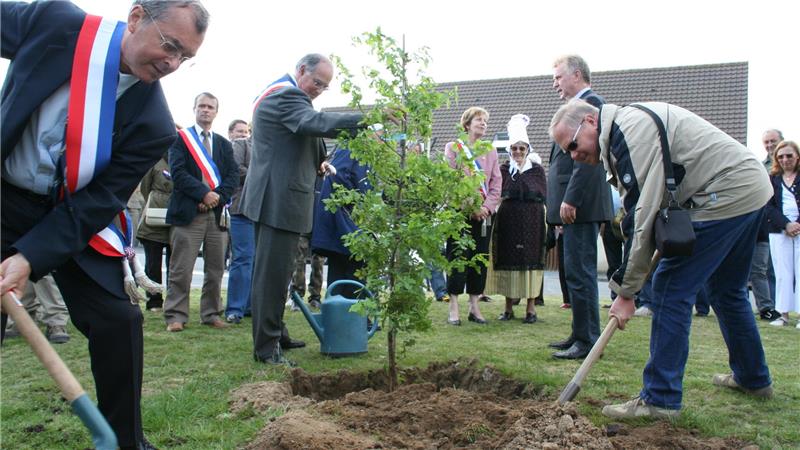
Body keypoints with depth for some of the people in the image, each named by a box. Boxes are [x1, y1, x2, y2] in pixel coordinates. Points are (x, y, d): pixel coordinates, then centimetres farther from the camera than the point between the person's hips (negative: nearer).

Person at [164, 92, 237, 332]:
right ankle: (175, 316, 3)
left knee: (216, 269, 6)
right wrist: (203, 193, -14)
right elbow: (178, 172, -6)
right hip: (188, 212, -4)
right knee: (181, 269, -3)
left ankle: (211, 314, 16)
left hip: (217, 213, 4)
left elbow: (233, 175, 7)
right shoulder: (180, 138, 6)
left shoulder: (224, 144, 18)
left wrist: (218, 196, -9)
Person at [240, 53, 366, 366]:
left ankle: (275, 334, 27)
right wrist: (367, 119, -36)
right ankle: (266, 347, -3)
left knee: (275, 270, 16)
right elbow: (316, 123, -30)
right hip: (280, 200, -11)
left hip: (275, 199, 11)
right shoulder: (285, 94, -13)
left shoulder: (282, 94, 22)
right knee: (273, 272, -8)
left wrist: (318, 163, 16)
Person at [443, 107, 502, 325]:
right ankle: (454, 309, 1)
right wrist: (471, 207, -13)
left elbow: (496, 182, 10)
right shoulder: (453, 148, 2)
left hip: (484, 214, 4)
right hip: (459, 212, -4)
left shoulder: (490, 151, 15)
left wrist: (487, 207, -6)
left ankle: (474, 307, 13)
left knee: (480, 259, 5)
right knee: (457, 258, -5)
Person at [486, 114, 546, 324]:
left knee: (530, 259, -1)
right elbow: (498, 194, 1)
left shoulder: (537, 169, 8)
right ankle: (509, 307, 10)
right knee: (508, 260, 1)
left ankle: (531, 307, 5)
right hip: (508, 221, 1)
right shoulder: (503, 170, 10)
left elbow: (542, 195, -2)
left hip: (531, 222, -1)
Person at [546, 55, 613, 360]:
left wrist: (570, 200, -22)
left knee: (580, 272, -7)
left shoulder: (590, 104, -10)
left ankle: (588, 341, 0)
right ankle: (580, 335, 23)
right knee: (578, 272, 14)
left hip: (581, 206, -11)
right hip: (575, 206, 11)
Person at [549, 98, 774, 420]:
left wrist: (625, 291, -17)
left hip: (725, 196, -11)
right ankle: (753, 378, 39)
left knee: (671, 288, -9)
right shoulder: (627, 129, 15)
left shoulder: (629, 129, -18)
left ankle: (660, 399, -5)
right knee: (726, 290, 23)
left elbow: (641, 215, -22)